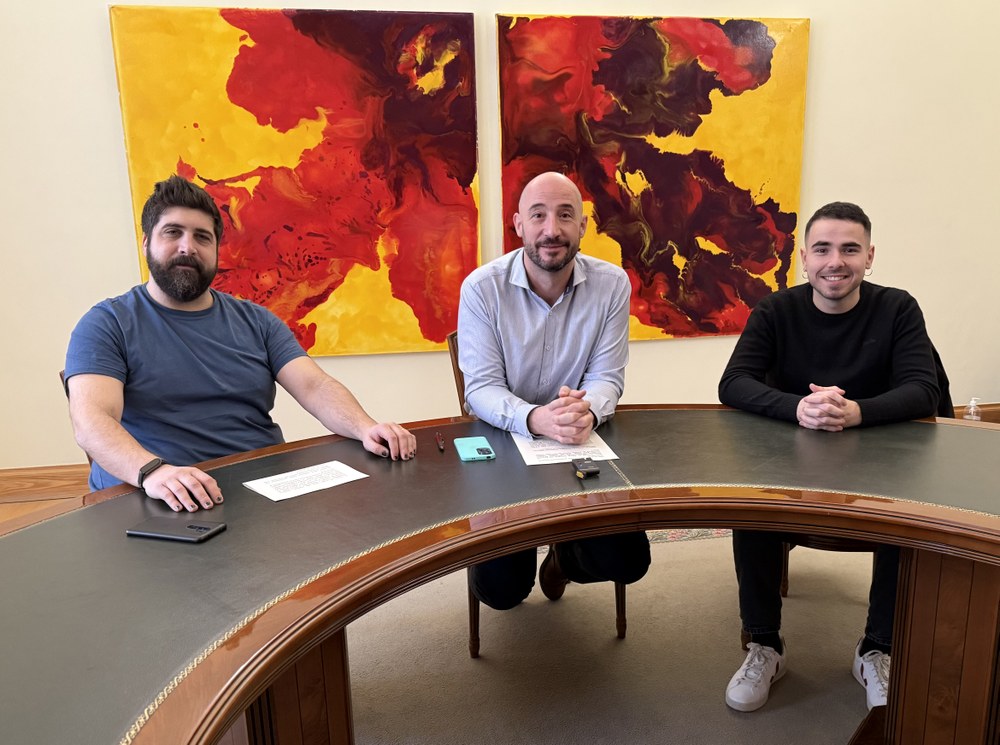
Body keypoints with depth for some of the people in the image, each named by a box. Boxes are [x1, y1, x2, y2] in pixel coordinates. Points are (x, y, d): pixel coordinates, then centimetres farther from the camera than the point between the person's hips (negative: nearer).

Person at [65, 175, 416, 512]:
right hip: (167, 506, -4)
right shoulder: (107, 324, 3)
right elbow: (91, 420, -13)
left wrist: (366, 428, -18)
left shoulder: (256, 321, 14)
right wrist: (153, 471, -33)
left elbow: (314, 386, 2)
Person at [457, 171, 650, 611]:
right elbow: (481, 388, -15)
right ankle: (520, 564, 29)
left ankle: (564, 555, 29)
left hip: (583, 446, 2)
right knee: (500, 589, -11)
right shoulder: (482, 288, -13)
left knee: (627, 564, -8)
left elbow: (607, 376, -7)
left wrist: (587, 412, -33)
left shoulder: (611, 284, -8)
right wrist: (536, 419, -38)